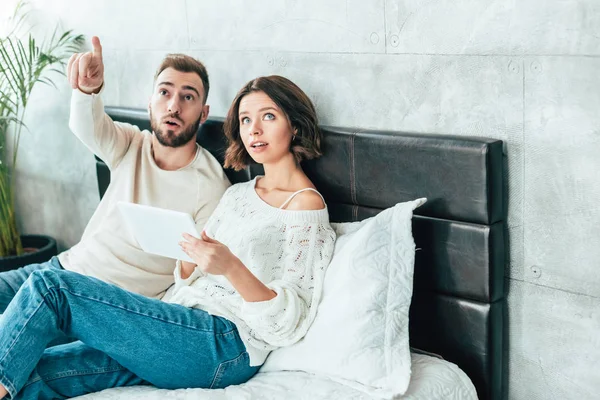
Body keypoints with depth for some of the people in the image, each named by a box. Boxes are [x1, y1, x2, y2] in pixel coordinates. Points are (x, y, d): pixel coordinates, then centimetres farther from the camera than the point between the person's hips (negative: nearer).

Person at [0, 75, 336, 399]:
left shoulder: (306, 203, -4)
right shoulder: (238, 194, 21)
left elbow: (289, 324, -12)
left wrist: (232, 267, -28)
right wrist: (190, 255, -4)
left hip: (227, 343, -7)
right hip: (185, 321, 7)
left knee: (50, 286, -17)